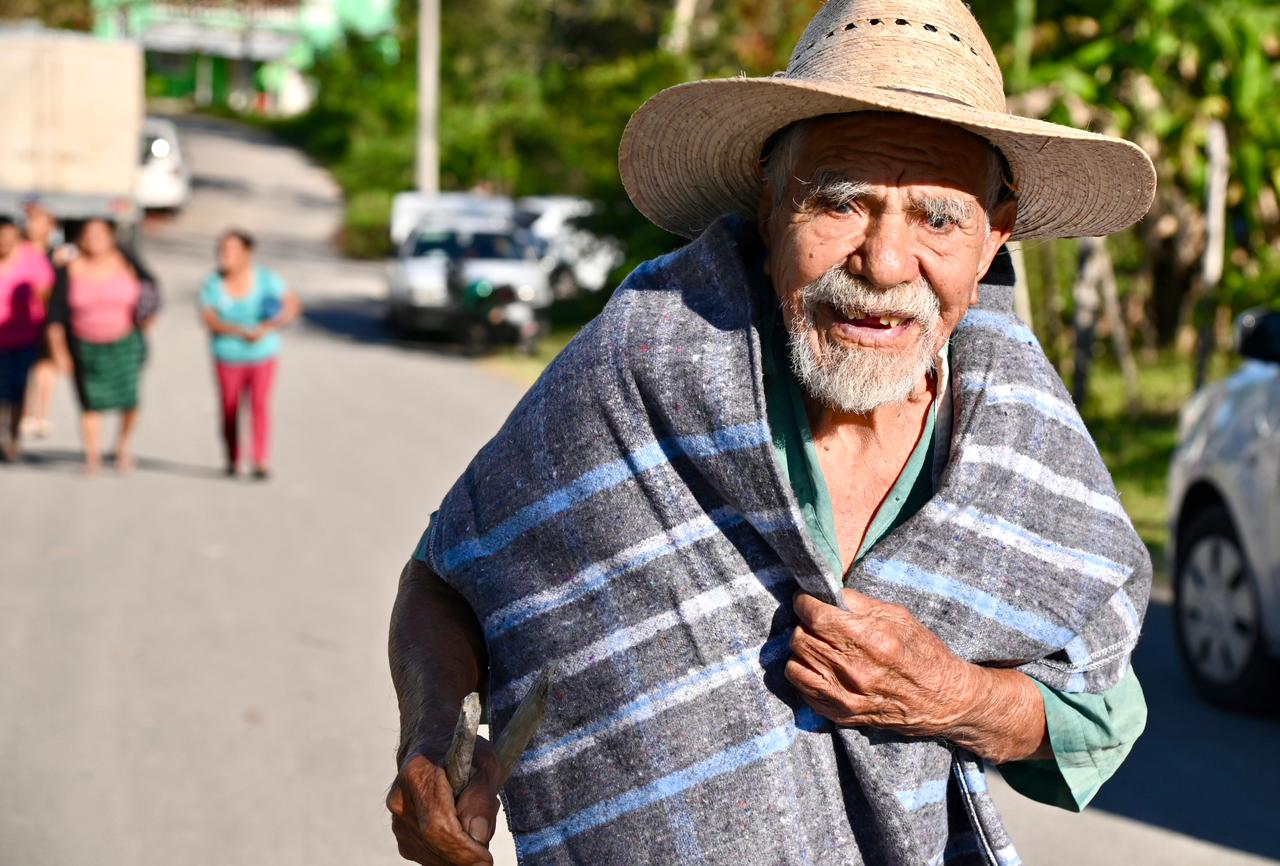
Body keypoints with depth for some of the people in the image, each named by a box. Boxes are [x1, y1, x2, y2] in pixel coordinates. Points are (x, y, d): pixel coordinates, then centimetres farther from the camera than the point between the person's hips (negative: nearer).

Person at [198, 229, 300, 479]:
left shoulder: (266, 279, -8)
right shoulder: (213, 284, -7)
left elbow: (293, 306, -16)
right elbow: (209, 320, -17)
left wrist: (268, 327, -33)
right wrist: (241, 332, -31)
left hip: (263, 356, -1)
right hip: (228, 358, 1)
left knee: (260, 404, -15)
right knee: (229, 408, 4)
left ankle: (262, 462, -16)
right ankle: (232, 459, 24)